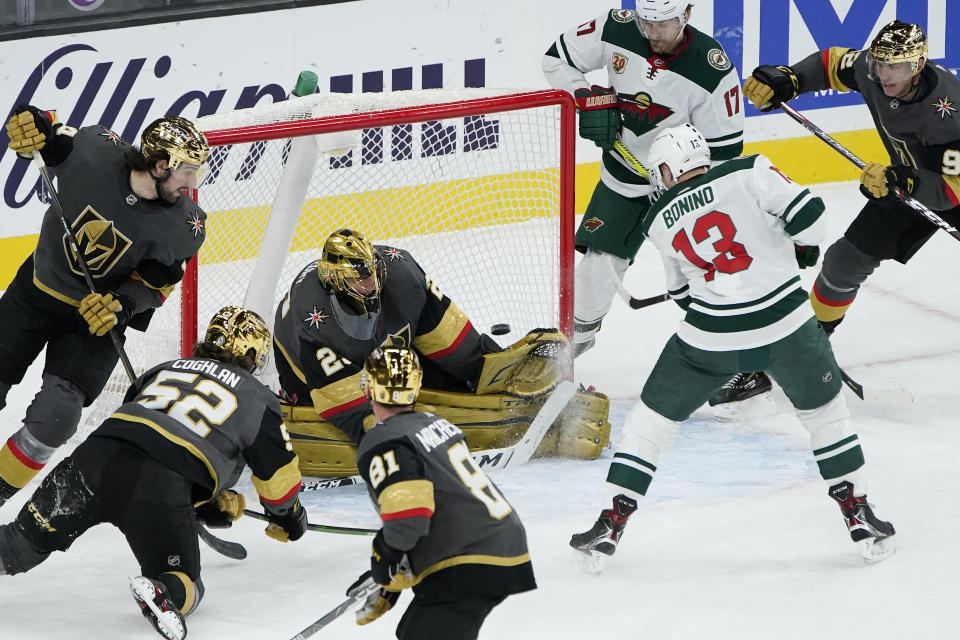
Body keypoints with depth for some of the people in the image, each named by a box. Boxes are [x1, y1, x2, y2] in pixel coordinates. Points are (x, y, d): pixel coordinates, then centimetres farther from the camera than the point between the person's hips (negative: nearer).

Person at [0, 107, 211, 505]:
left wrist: (124, 304, -27)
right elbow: (44, 137, -5)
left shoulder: (184, 227, -20)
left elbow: (156, 282, -10)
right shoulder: (93, 150, -24)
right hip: (35, 290, 1)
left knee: (56, 415, -14)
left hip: (98, 315, -1)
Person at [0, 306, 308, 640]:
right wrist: (289, 517, 49)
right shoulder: (258, 399, 22)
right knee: (183, 582, 15)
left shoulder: (165, 369, 33)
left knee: (28, 539, 15)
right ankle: (161, 593, -21)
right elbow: (278, 471, 26)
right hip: (163, 489, -3)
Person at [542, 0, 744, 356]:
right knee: (600, 258, 6)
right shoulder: (616, 30, -17)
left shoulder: (712, 69, -26)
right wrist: (588, 101, -15)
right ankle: (577, 331, 32)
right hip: (623, 175, 3)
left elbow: (724, 148, -19)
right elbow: (558, 58, -2)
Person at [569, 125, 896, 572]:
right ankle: (858, 514, 21)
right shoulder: (748, 173, -4)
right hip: (785, 324, -1)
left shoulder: (660, 221, 8)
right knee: (823, 410, 22)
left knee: (655, 415, 17)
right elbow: (808, 215, -12)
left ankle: (612, 523, 14)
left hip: (710, 335, 1)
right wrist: (800, 245, 9)